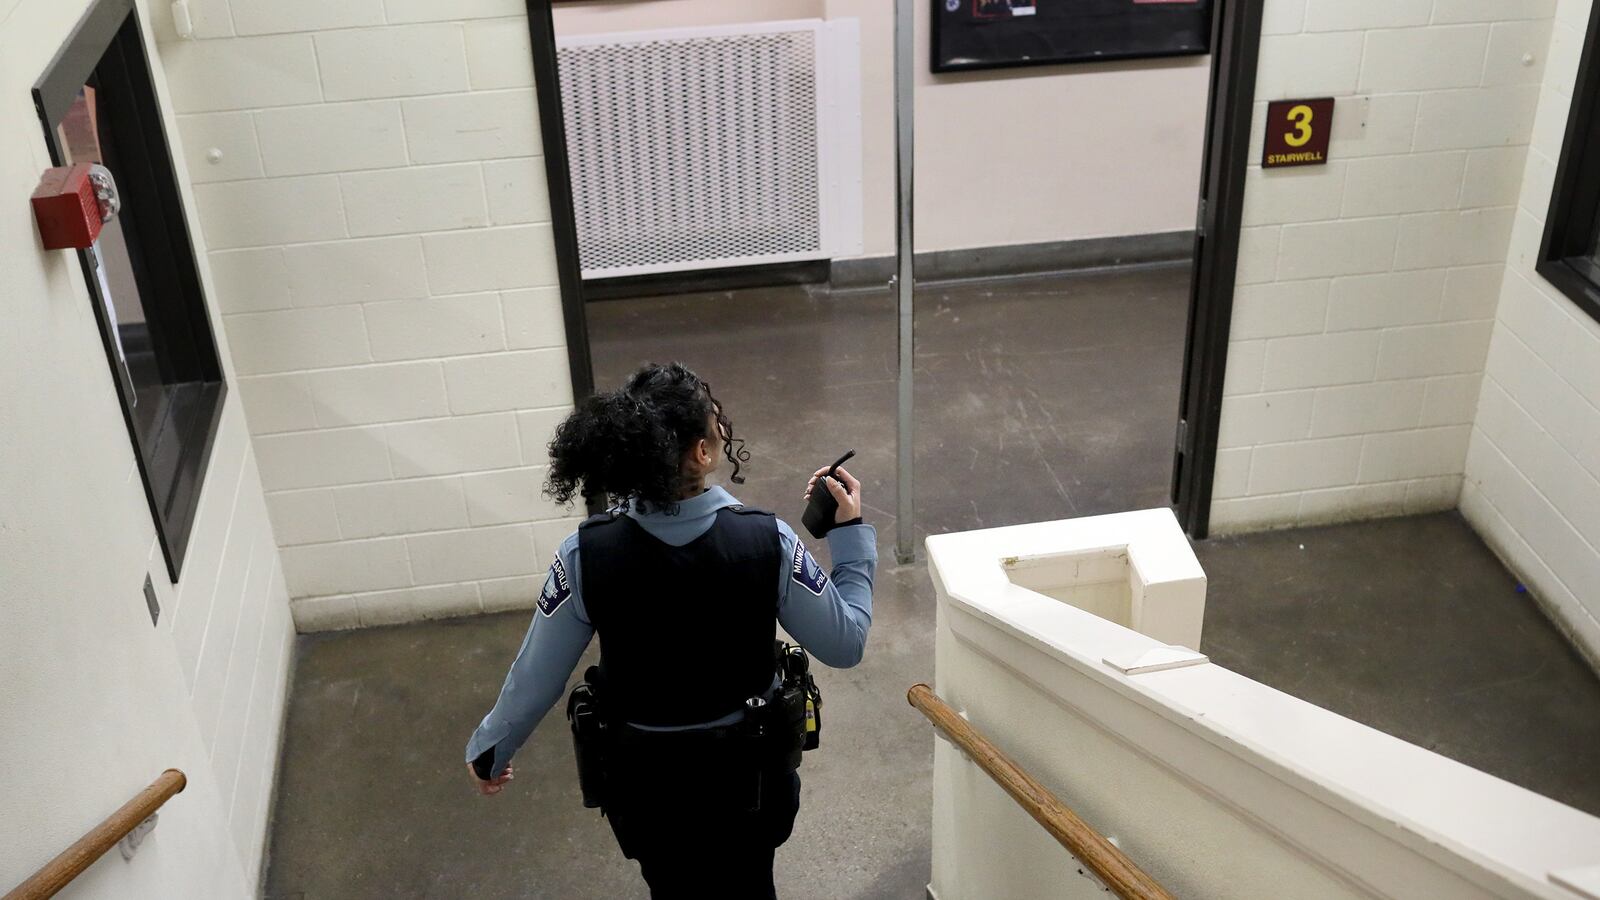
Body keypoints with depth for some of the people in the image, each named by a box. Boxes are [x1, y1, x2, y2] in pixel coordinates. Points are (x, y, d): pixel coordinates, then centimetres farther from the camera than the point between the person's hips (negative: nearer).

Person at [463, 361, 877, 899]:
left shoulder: (587, 555, -21)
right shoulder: (767, 540, -23)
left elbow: (536, 678, -11)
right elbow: (845, 645, -11)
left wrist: (488, 750, 8)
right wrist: (850, 532, -2)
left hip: (648, 776, 0)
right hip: (746, 769, 0)